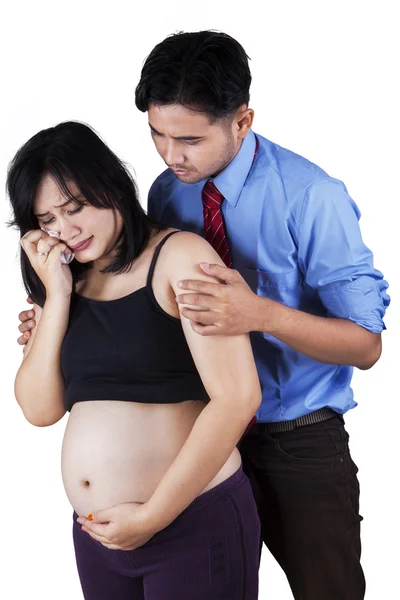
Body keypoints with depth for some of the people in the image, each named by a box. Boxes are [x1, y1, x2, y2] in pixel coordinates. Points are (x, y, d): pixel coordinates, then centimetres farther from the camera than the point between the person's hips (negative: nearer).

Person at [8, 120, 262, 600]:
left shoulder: (179, 255, -9)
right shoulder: (63, 283, 9)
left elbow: (237, 398, -17)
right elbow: (40, 410, 1)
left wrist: (151, 517, -13)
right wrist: (56, 296, -7)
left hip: (195, 521, -5)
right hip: (98, 531, 6)